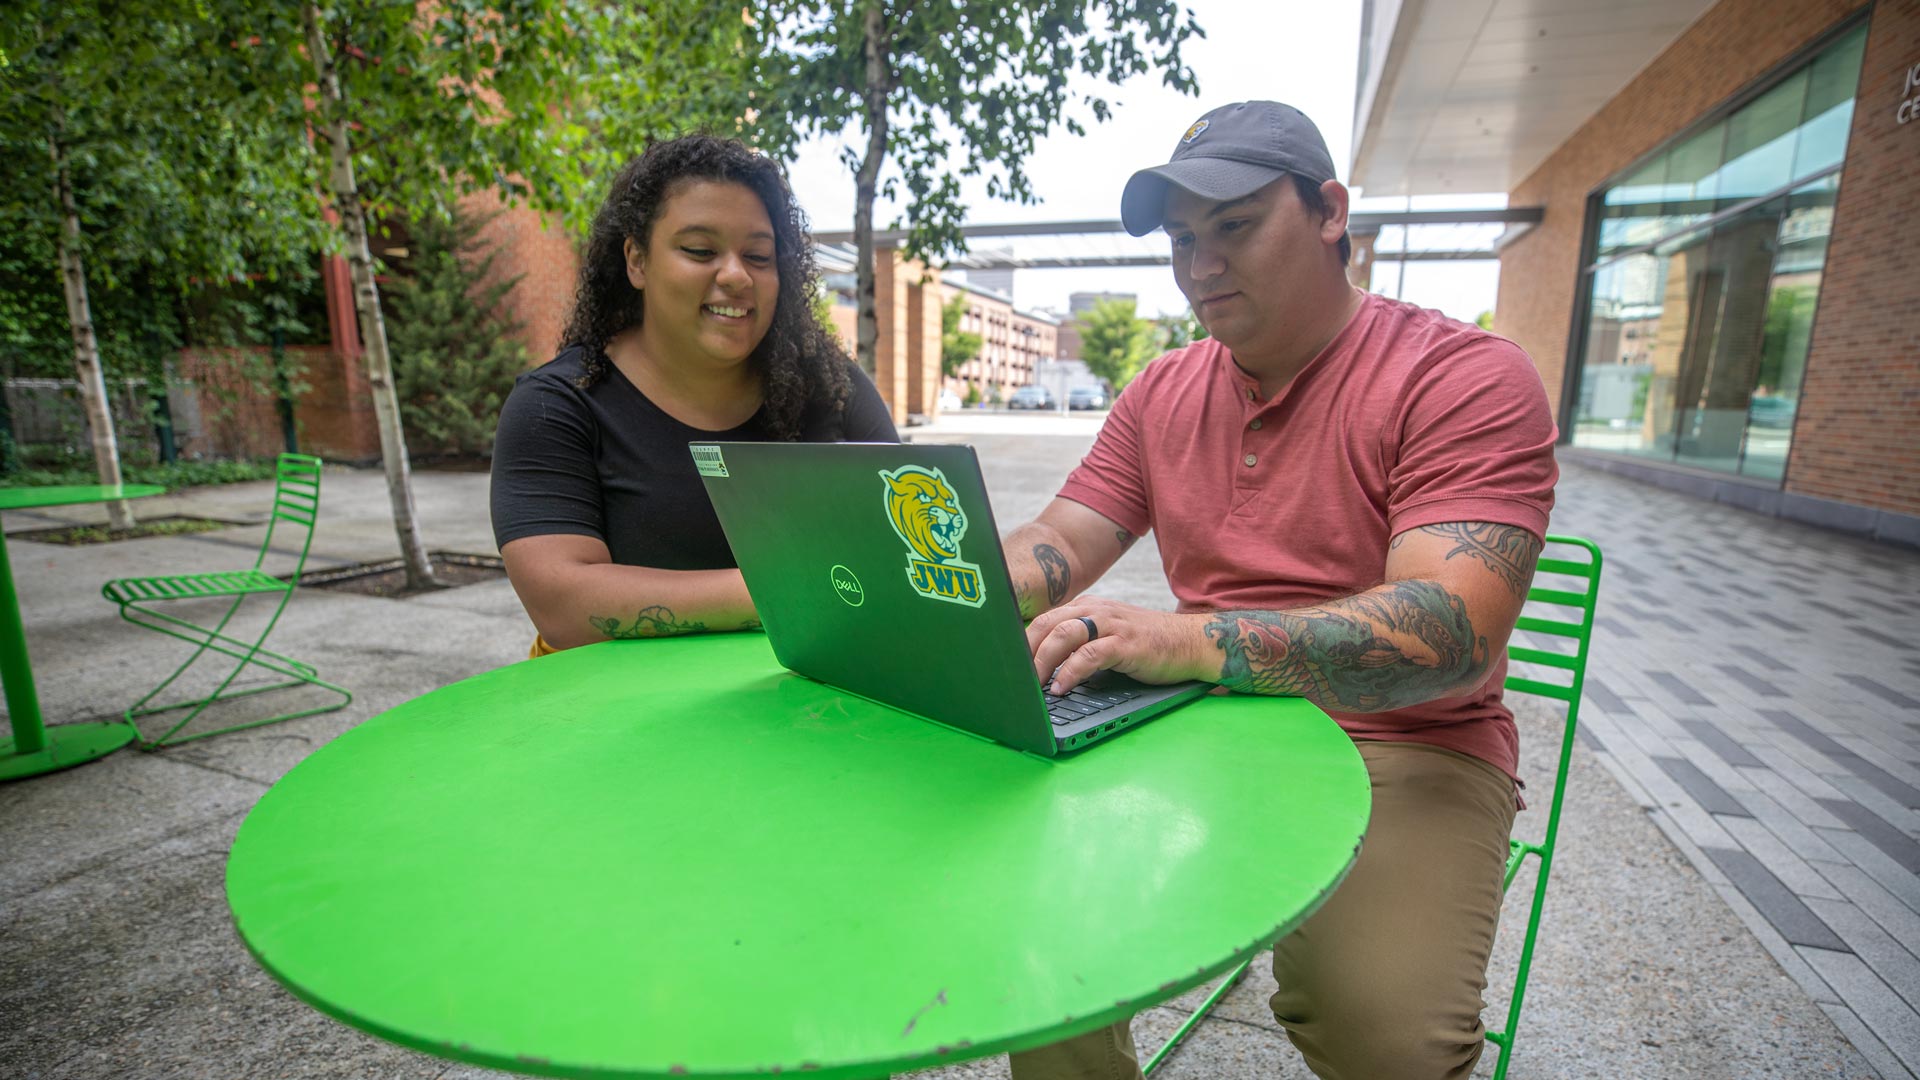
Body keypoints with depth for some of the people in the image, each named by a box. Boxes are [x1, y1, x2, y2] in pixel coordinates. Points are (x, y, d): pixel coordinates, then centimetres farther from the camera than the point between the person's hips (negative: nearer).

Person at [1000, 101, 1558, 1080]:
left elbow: (1455, 632, -23)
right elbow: (1058, 546, 5)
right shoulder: (1161, 393, 10)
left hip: (1402, 750, -3)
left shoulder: (1467, 376, -9)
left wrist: (1191, 641, -37)